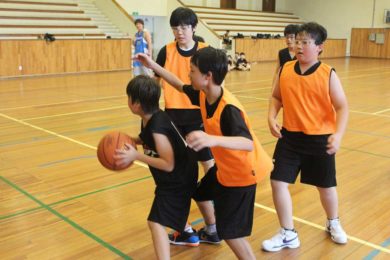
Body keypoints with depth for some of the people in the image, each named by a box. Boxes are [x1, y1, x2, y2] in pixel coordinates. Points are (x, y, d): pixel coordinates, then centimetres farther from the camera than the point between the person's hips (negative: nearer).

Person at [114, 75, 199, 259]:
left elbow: (168, 165, -32)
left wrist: (136, 156, -33)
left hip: (178, 179, -11)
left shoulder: (157, 127, -33)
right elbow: (148, 140, 14)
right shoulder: (150, 118, -5)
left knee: (156, 222, -14)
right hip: (178, 176, 11)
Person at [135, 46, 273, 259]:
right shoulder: (203, 95, -9)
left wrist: (213, 139, -65)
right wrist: (153, 66, 10)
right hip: (224, 167, 9)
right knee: (201, 193, 30)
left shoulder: (229, 108, -35)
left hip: (242, 172, -9)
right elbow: (180, 86, 11)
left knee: (229, 231, -5)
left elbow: (248, 143, -48)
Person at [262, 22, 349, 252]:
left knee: (326, 186, 14)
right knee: (278, 182, -1)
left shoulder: (328, 74, -11)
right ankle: (288, 234, 19)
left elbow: (342, 107, -9)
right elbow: (277, 97, 10)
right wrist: (272, 117, -7)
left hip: (320, 139, -2)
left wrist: (338, 134, -22)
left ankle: (333, 223, 47)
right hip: (290, 137, 3)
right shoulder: (285, 69, -2)